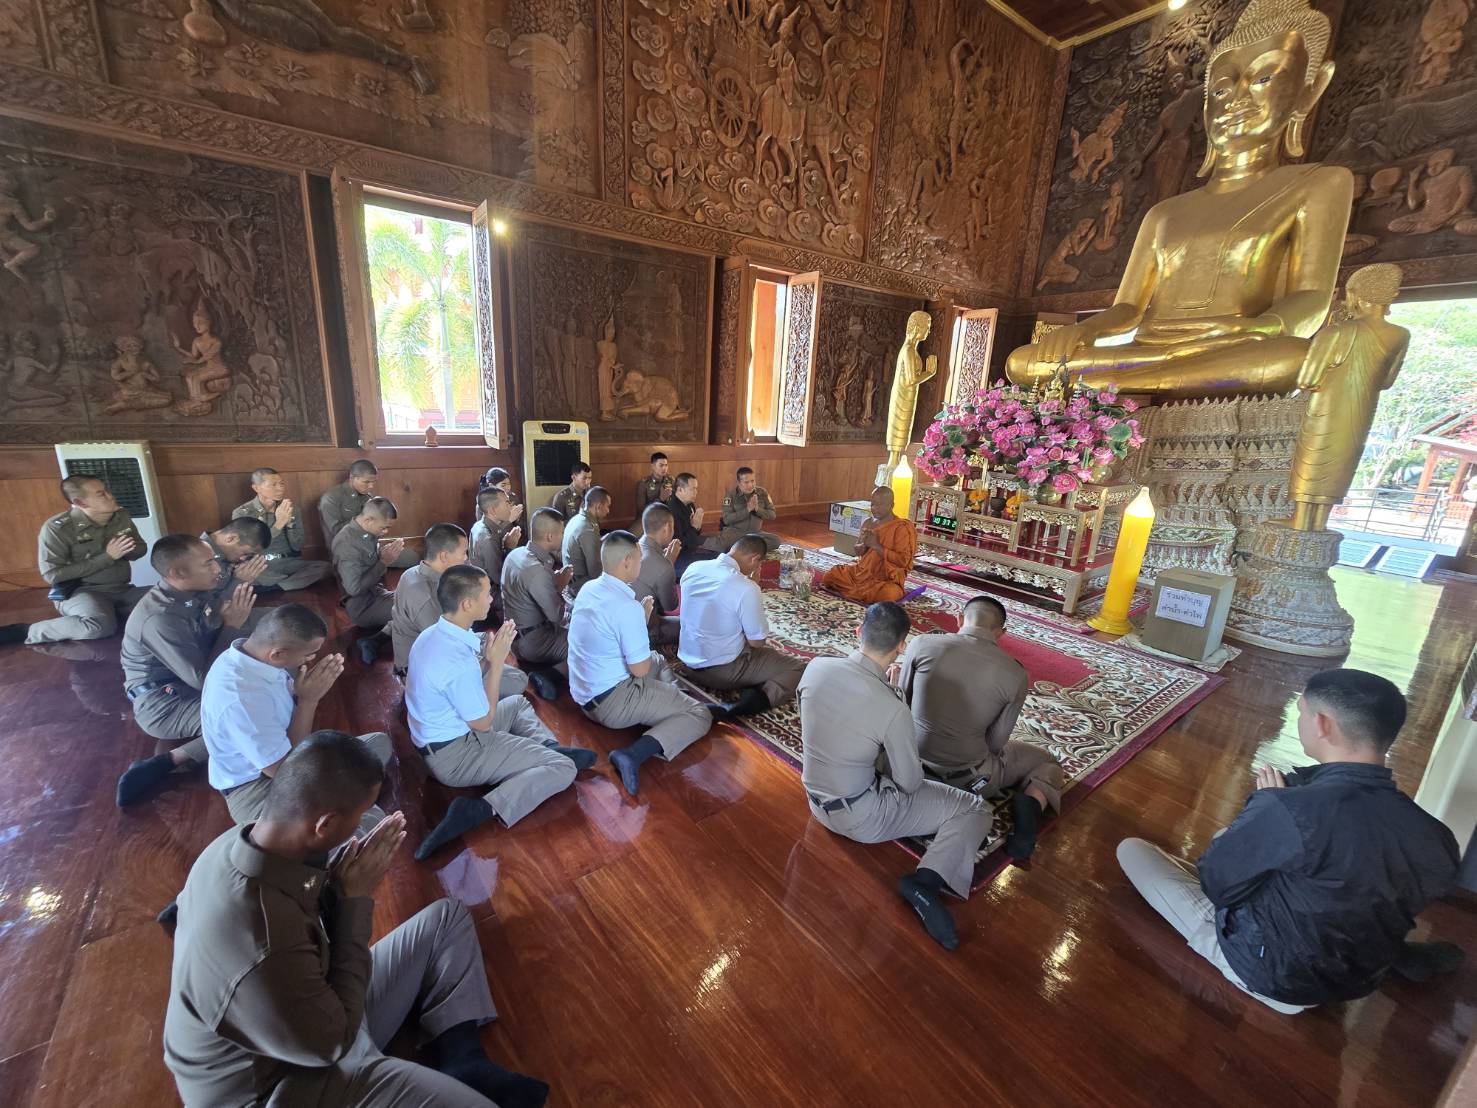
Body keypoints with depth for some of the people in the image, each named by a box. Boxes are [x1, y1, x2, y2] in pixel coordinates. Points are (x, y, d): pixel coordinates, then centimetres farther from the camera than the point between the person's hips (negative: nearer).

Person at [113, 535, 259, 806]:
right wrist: (231, 626, -21)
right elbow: (205, 680, -25)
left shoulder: (195, 593, -5)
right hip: (162, 704, -8)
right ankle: (165, 763, -13)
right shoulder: (159, 619, -28)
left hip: (192, 683, 9)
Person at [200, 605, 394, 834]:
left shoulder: (251, 651, -8)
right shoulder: (239, 700, -34)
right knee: (370, 823, -28)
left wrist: (312, 689, -13)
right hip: (258, 791, -9)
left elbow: (285, 705, 8)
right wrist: (309, 699, -24)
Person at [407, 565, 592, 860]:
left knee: (517, 703, 27)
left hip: (435, 739, 10)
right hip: (456, 756, -10)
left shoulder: (431, 635, -1)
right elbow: (484, 723, -18)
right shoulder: (458, 661, -31)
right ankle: (483, 809, -22)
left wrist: (486, 655, -4)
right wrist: (496, 661, -15)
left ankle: (549, 747, 6)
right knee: (564, 768, -12)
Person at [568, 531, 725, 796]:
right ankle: (634, 755, -22)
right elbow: (640, 669, -19)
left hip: (583, 695, 9)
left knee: (659, 661, 29)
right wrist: (644, 619, -6)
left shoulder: (588, 589, 1)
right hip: (613, 702, -9)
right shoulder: (627, 606, -26)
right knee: (701, 716, -9)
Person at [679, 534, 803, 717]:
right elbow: (757, 642, -13)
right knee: (798, 669, -2)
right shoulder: (746, 589, -25)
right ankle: (760, 698, -20)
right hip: (724, 671, -7)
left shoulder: (693, 569, -5)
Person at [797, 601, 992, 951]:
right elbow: (911, 784, -14)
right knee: (975, 810, 1)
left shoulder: (815, 667, -16)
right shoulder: (893, 710, -30)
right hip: (862, 817, -6)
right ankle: (926, 881, -14)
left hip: (816, 802, 7)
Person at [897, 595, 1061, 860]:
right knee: (1047, 762, 23)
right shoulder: (1015, 674, -12)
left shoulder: (921, 644, -12)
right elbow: (995, 744, -6)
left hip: (911, 760, 2)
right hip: (967, 777, -1)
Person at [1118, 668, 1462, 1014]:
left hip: (1265, 972, -6)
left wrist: (1267, 801, -11)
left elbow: (1216, 882, -20)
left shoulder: (1289, 810, -35)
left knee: (1132, 849, 5)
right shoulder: (1432, 834, -17)